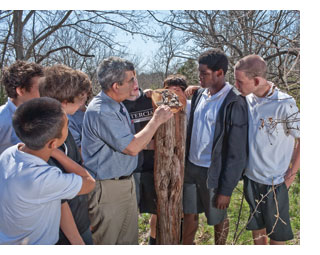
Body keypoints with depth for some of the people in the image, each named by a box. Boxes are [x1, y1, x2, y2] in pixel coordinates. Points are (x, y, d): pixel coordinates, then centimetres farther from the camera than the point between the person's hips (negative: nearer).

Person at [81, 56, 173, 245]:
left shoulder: (117, 105, 8)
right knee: (106, 242, 9)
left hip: (126, 182, 9)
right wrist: (156, 120, -13)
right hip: (108, 188, -9)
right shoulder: (101, 112, -25)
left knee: (129, 239, 20)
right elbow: (132, 148, -23)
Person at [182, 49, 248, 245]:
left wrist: (226, 189, -15)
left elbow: (237, 153, -17)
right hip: (191, 167, 6)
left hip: (214, 173, -6)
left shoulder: (234, 103, -18)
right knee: (190, 214, 18)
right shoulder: (199, 95, 4)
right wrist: (184, 162, 11)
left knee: (218, 218, 15)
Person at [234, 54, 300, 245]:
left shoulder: (284, 104, -20)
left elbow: (303, 141, -13)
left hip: (275, 183, -5)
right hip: (250, 177, 5)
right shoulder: (247, 100, -3)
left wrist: (289, 177, -11)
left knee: (276, 233, 14)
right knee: (256, 228, 22)